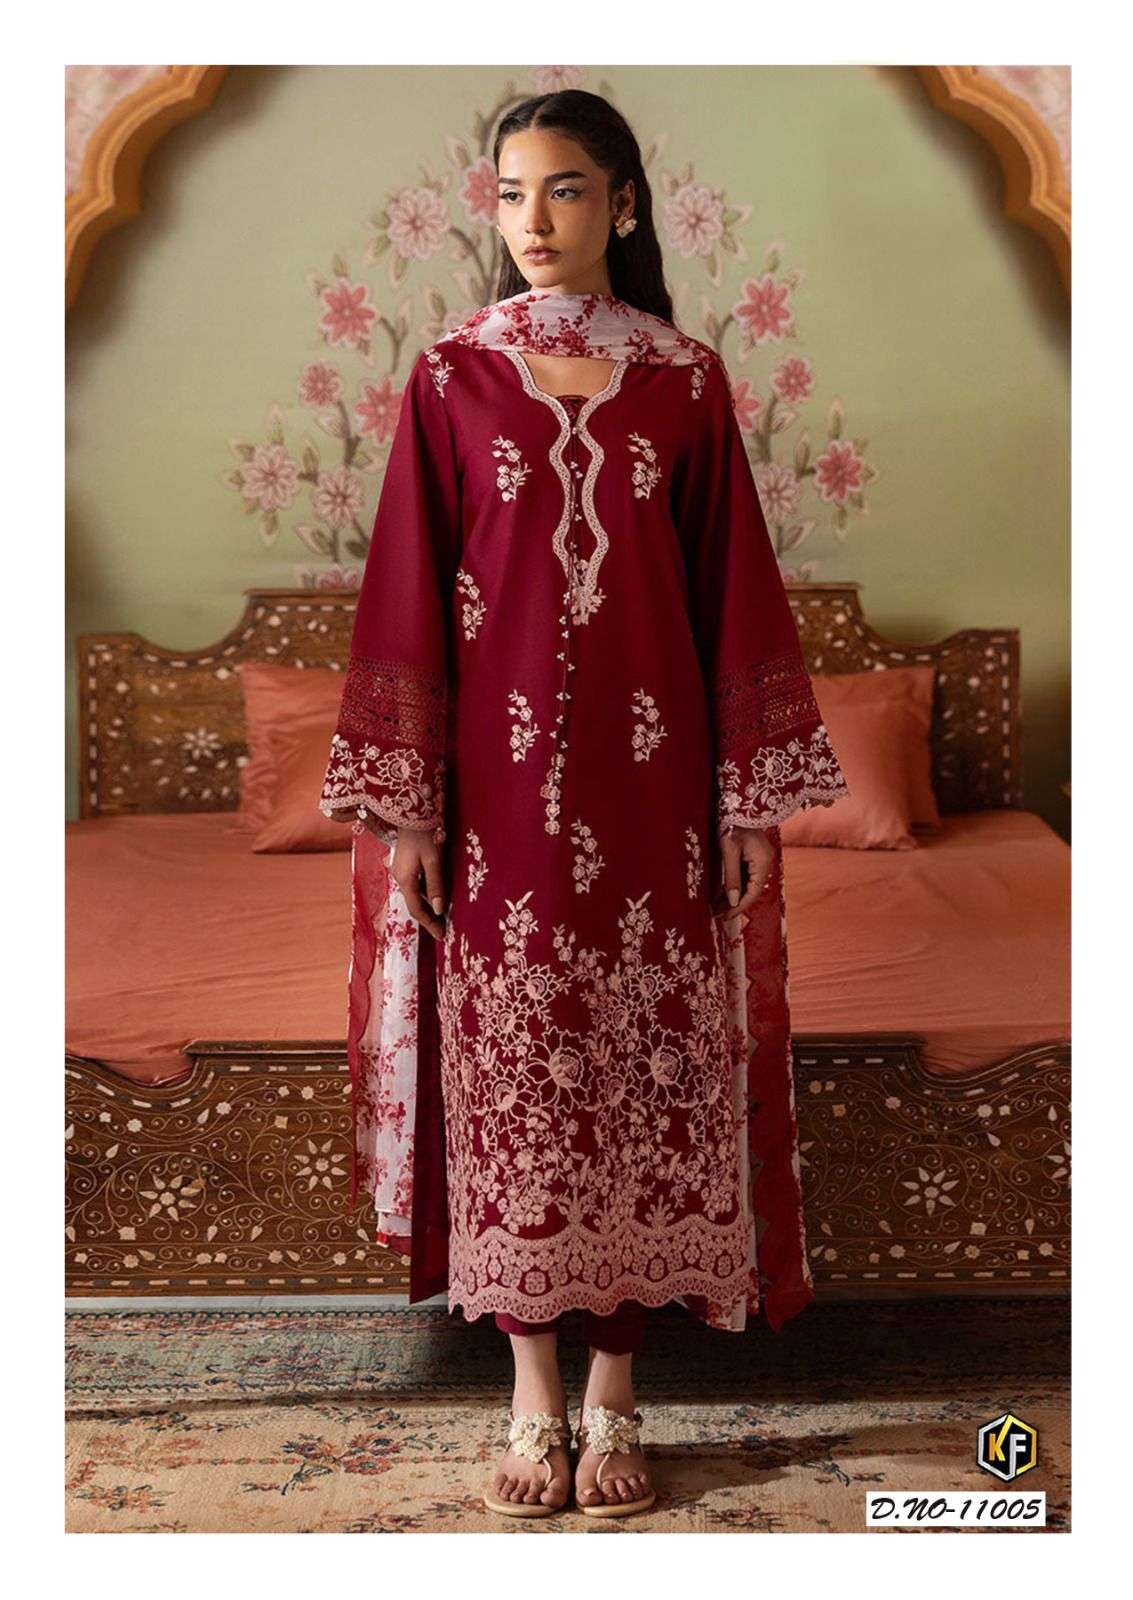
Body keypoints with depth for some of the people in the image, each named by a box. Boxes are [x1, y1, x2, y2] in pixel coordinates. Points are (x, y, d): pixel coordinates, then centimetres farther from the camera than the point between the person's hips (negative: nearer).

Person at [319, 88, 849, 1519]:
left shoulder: (686, 380, 4)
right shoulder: (451, 377, 3)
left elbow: (731, 592, 4)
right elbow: (409, 593, 1)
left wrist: (750, 798, 1)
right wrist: (403, 802, -4)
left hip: (648, 780, 1)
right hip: (498, 780, 0)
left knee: (642, 1074, 5)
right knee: (509, 1074, 5)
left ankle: (613, 1402, 20)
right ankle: (535, 1402, 21)